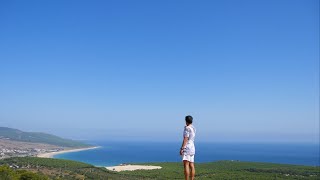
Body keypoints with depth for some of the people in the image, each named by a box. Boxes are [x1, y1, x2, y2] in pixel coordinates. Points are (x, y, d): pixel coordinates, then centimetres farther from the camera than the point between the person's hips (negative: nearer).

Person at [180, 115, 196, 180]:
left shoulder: (187, 128, -12)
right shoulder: (193, 128, 14)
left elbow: (185, 139, -19)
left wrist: (182, 148, -20)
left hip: (187, 148, -9)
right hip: (192, 148, 9)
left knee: (186, 165, -11)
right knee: (191, 166, 7)